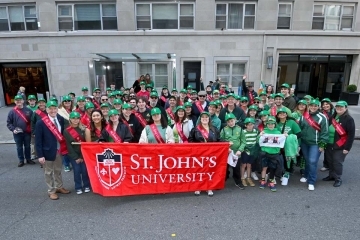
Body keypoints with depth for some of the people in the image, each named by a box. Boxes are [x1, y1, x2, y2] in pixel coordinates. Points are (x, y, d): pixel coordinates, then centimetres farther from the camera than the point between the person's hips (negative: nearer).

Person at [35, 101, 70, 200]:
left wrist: (65, 147, 0)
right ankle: (51, 191, 29)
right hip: (48, 151, -4)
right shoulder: (41, 123, -16)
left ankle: (59, 187, 38)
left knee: (58, 170, 21)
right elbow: (38, 140, -13)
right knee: (49, 172, 13)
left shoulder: (61, 119, -4)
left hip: (59, 150, 4)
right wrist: (40, 155, -15)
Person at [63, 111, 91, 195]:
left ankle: (86, 186, 20)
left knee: (85, 170, 2)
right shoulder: (67, 131, -3)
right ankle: (78, 187, 20)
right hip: (74, 155, -1)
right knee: (77, 171, 3)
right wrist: (76, 157, -9)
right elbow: (69, 146, -4)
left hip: (84, 154, 1)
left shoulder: (83, 129, 2)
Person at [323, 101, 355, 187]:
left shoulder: (349, 119, -10)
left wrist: (347, 148, -15)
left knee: (337, 163, 3)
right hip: (329, 144, 6)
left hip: (340, 146, -6)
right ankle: (331, 175, 32)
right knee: (330, 161, 15)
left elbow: (351, 134, -13)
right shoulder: (333, 117, 10)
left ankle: (338, 179, 19)